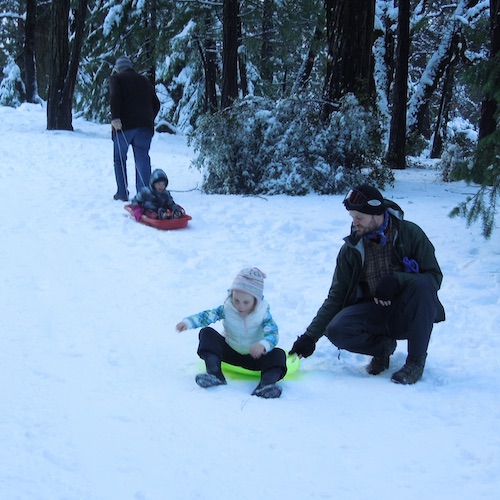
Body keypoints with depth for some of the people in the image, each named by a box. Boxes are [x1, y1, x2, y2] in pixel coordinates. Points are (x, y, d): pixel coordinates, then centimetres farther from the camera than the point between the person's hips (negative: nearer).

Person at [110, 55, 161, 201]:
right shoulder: (144, 80, 21)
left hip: (124, 125, -3)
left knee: (119, 158, 10)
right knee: (142, 158, 2)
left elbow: (115, 97, -12)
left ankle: (122, 193, 5)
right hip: (145, 126, 3)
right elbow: (156, 103, 17)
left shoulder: (116, 78, 8)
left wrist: (115, 118, -19)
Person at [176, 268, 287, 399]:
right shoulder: (227, 308, -11)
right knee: (206, 333, -19)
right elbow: (208, 315, -20)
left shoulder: (263, 314, -15)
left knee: (279, 355, -28)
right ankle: (214, 374, -36)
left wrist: (263, 345, -51)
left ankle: (266, 384, -54)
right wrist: (187, 322, -38)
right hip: (230, 352, 2)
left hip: (254, 355, -1)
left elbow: (273, 334, -28)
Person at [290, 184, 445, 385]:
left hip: (408, 314, -2)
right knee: (336, 330, -27)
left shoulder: (410, 233, -8)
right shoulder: (351, 249, -1)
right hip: (374, 312, 2)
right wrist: (310, 336, -9)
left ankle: (416, 360, -16)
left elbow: (434, 277, -10)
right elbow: (336, 297, 1)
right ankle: (382, 347, 5)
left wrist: (396, 279, -29)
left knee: (421, 284, -35)